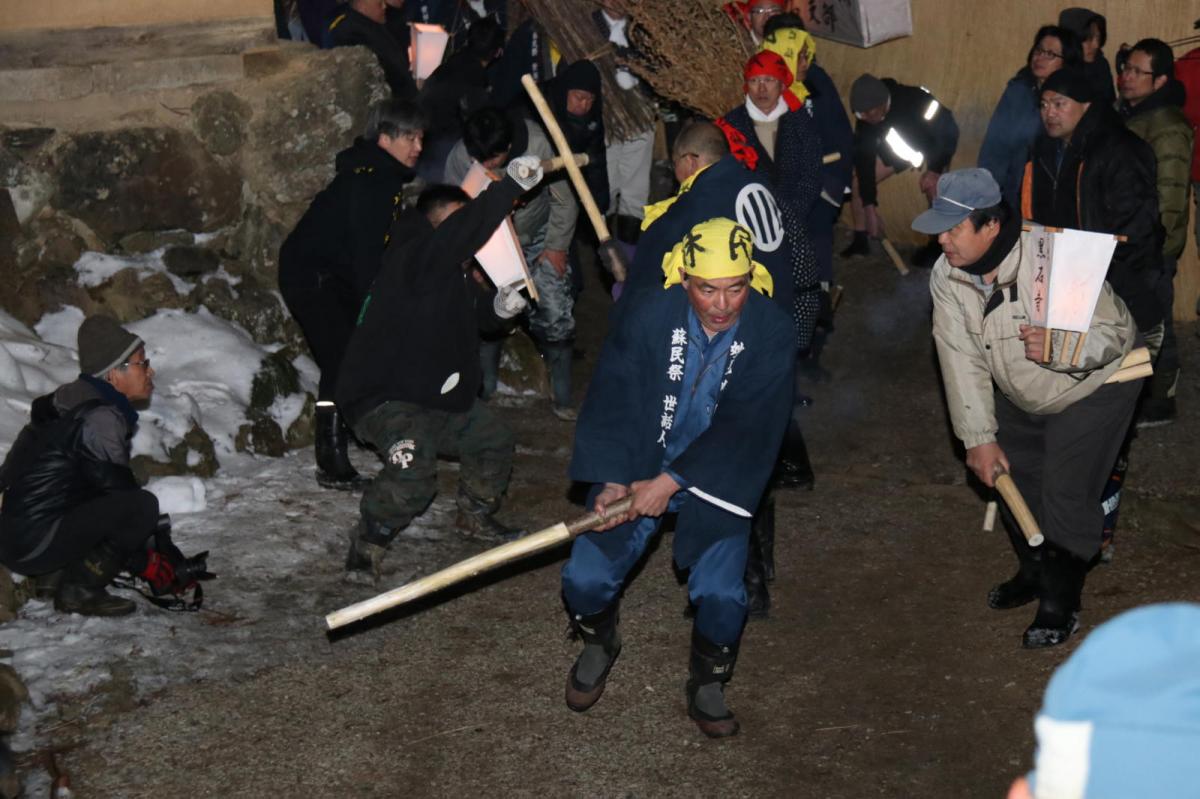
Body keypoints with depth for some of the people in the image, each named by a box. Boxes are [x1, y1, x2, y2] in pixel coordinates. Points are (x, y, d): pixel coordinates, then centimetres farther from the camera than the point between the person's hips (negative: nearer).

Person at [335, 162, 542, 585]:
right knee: (413, 469, -31)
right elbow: (462, 232, -44)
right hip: (385, 398, -10)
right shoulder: (414, 257, -24)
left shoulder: (459, 272, 6)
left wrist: (495, 309, 5)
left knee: (493, 439, 17)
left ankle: (475, 514, 41)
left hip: (442, 395, 10)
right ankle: (367, 547, -9)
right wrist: (510, 186, -48)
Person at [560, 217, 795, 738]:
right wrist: (612, 480, -25)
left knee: (720, 594, -19)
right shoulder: (646, 316, -13)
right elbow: (613, 400, -12)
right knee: (586, 579, -13)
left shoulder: (770, 333, -14)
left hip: (715, 478, -1)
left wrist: (672, 481, -25)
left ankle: (708, 684, 13)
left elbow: (746, 426, -18)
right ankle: (598, 643, 24)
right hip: (636, 465, 1)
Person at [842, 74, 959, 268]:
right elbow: (864, 158, -23)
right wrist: (870, 208, -26)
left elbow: (948, 132, -28)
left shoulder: (915, 102, -41)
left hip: (935, 143, -4)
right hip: (900, 143, 4)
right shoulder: (865, 117, -28)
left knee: (932, 185, -31)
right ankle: (860, 240, 8)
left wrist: (936, 170, -31)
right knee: (858, 181, -7)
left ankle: (936, 246, -12)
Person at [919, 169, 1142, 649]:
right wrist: (979, 437, -16)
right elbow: (961, 358, -15)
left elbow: (1115, 331, -25)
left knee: (1066, 496, -9)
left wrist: (1058, 348, -45)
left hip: (1093, 387, -6)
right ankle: (1034, 573, 39)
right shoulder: (946, 276, -17)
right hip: (1020, 396, 6)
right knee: (1008, 478, 13)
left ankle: (1060, 604, 10)